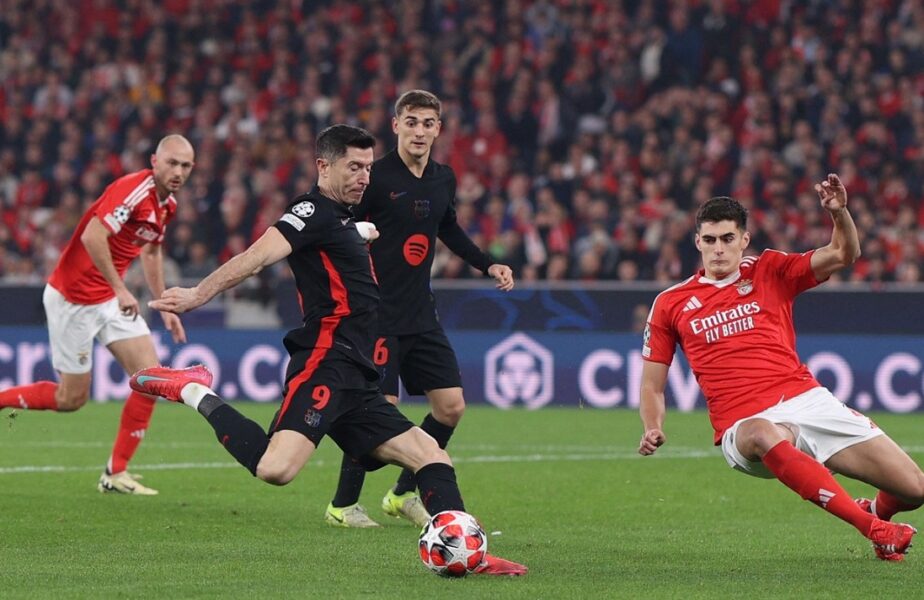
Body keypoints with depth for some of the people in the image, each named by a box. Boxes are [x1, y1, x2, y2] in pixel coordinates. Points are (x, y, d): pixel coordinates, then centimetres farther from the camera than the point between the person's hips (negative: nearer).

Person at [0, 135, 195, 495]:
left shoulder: (165, 204, 6)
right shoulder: (133, 191, -23)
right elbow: (92, 236, -35)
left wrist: (165, 305, 24)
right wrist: (120, 289, -32)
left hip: (111, 299, 8)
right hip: (72, 298, -8)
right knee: (71, 398, -2)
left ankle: (116, 474, 3)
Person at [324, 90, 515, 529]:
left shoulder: (443, 180, 8)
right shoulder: (376, 177, -13)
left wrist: (488, 265, 21)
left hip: (421, 315, 7)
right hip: (378, 315, -7)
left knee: (451, 406, 4)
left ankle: (403, 493, 21)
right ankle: (342, 504, 7)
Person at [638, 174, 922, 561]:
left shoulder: (770, 271, 12)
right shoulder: (670, 305, 11)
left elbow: (844, 255, 2)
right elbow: (652, 386, 14)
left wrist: (839, 212, -18)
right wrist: (653, 429, -6)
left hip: (806, 399, 2)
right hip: (743, 424, -2)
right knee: (763, 434, -44)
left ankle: (874, 511, 31)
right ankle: (876, 530, -41)